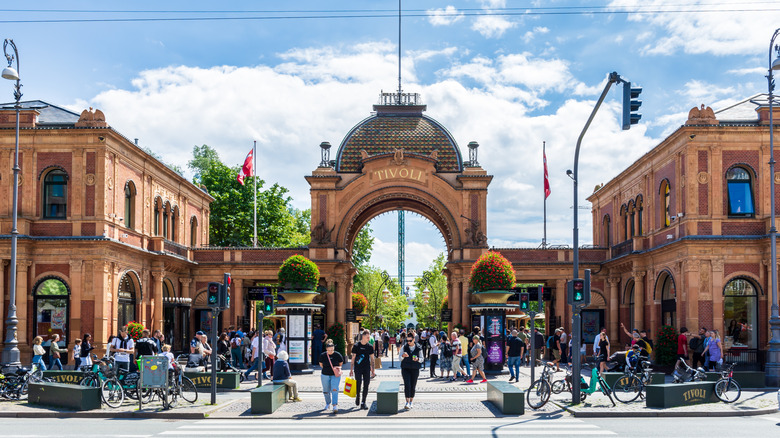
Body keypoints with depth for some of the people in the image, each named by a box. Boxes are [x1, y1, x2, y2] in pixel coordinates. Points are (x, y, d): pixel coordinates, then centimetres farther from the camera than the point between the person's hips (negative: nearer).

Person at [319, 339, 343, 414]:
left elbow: (340, 364, 8)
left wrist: (337, 368, -6)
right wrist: (327, 369, 5)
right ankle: (328, 404, 38)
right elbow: (321, 365, 11)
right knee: (326, 391, 13)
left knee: (334, 390, -18)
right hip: (325, 375, 2)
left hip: (335, 375, -2)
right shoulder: (322, 355, -4)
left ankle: (335, 406, -21)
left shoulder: (337, 355, -6)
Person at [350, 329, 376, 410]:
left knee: (366, 386, 0)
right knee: (358, 385, -3)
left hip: (367, 369, 3)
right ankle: (357, 396, 28)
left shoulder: (370, 346, 4)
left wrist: (372, 370, 8)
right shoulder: (356, 346, -4)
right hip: (358, 368, -3)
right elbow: (353, 358, 0)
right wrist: (351, 369, -1)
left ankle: (363, 403, 7)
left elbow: (372, 359, 10)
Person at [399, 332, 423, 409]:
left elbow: (422, 359, 7)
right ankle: (407, 402, -14)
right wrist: (403, 356, -21)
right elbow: (400, 358, 2)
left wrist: (417, 359, -16)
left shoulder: (419, 348, 1)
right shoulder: (404, 347, 1)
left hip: (415, 369, 1)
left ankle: (411, 402, 19)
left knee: (413, 386, 5)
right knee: (407, 385, -13)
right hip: (406, 368, -1)